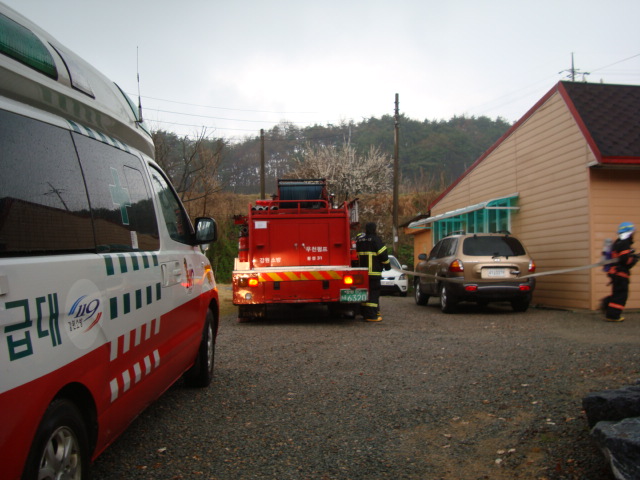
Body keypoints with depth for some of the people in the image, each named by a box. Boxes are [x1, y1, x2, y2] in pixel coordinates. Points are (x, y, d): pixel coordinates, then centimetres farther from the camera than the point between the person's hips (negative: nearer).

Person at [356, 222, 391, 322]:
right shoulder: (375, 239, -10)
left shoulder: (359, 239, 12)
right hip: (373, 272, -8)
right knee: (373, 292, -7)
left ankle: (365, 313, 20)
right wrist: (387, 265, 1)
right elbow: (383, 254, -10)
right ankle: (371, 315, -10)